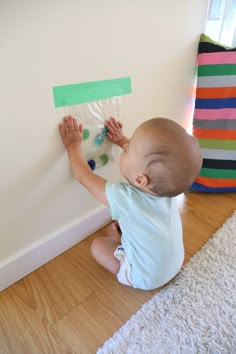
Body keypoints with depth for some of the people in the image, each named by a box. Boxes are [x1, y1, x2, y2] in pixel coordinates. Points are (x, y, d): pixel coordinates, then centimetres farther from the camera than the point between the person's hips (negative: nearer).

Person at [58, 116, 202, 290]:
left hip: (147, 278, -5)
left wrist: (73, 145, -10)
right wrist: (121, 139, 8)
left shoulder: (125, 198, -38)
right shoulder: (165, 184, -21)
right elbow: (147, 158, 1)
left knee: (98, 245, 5)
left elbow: (85, 177, -23)